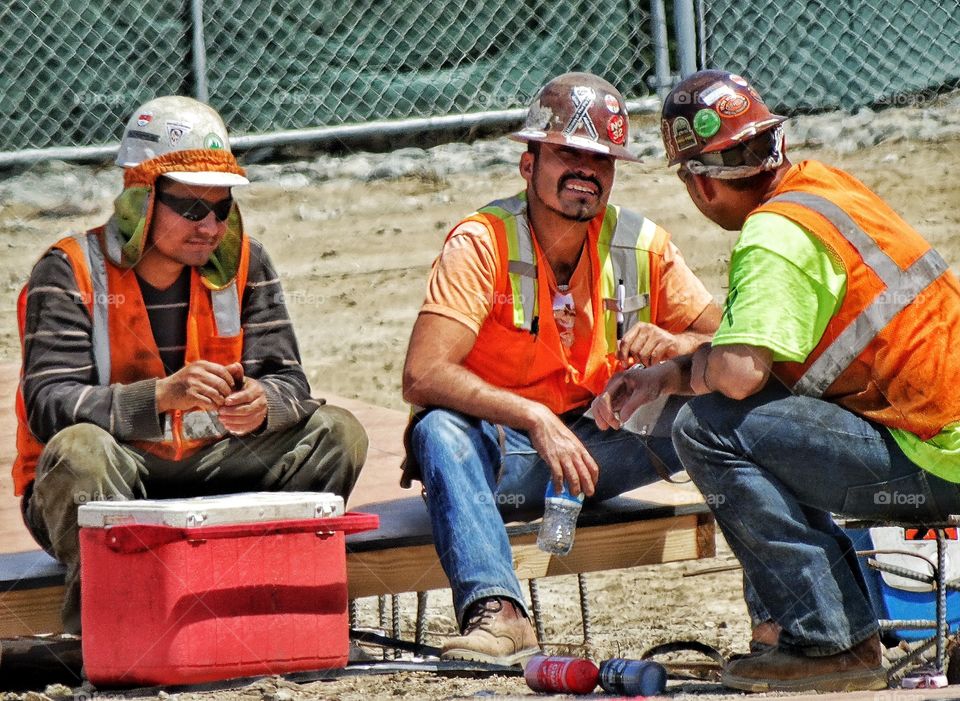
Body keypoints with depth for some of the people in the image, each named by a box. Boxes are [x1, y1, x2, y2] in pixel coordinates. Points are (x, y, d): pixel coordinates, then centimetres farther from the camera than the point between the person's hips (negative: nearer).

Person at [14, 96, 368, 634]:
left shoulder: (244, 263, 5)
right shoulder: (70, 272, -10)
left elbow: (289, 382, -2)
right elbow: (48, 407, -21)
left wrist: (261, 404, -29)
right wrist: (163, 394, -37)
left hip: (210, 469, 5)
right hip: (105, 486, -4)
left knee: (336, 431, -12)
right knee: (78, 449, -37)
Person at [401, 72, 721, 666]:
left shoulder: (642, 245, 0)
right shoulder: (482, 243, -13)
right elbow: (422, 375, -24)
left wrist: (673, 344, -23)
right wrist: (536, 419, -35)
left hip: (598, 443, 3)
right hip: (499, 452, -3)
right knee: (438, 431, -36)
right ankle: (495, 610, -50)